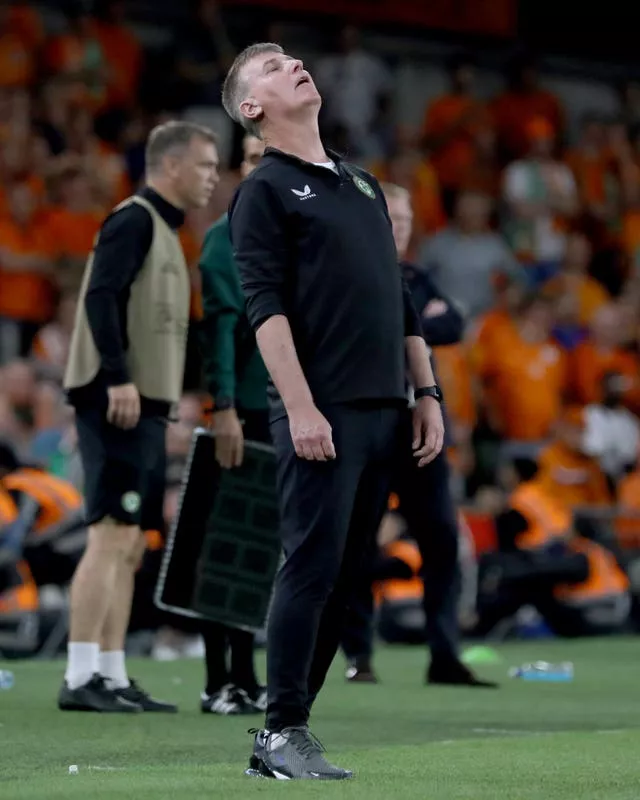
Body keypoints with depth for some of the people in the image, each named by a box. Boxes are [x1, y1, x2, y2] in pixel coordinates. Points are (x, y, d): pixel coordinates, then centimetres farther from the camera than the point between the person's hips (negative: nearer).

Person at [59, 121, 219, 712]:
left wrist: (171, 396, 20)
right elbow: (101, 296, -19)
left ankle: (111, 676, 11)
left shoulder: (163, 230, 22)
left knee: (130, 546, 9)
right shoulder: (134, 220, -7)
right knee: (112, 535, -14)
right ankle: (81, 678, -16)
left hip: (144, 406, 10)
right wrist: (119, 377, -27)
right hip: (118, 403, -10)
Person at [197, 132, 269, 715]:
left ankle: (245, 678, 13)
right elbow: (220, 323, -11)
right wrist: (225, 407, -18)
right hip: (247, 412, -6)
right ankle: (219, 682, -1)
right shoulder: (230, 235, -4)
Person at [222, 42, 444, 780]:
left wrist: (426, 394, 15)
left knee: (344, 575, 5)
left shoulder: (363, 184, 21)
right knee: (311, 568, -9)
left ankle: (285, 730, 8)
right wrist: (300, 407, -18)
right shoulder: (263, 192, 0)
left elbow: (401, 300, 22)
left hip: (383, 412, 7)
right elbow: (265, 306, -10)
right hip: (321, 414, -6)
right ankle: (282, 734, -4)